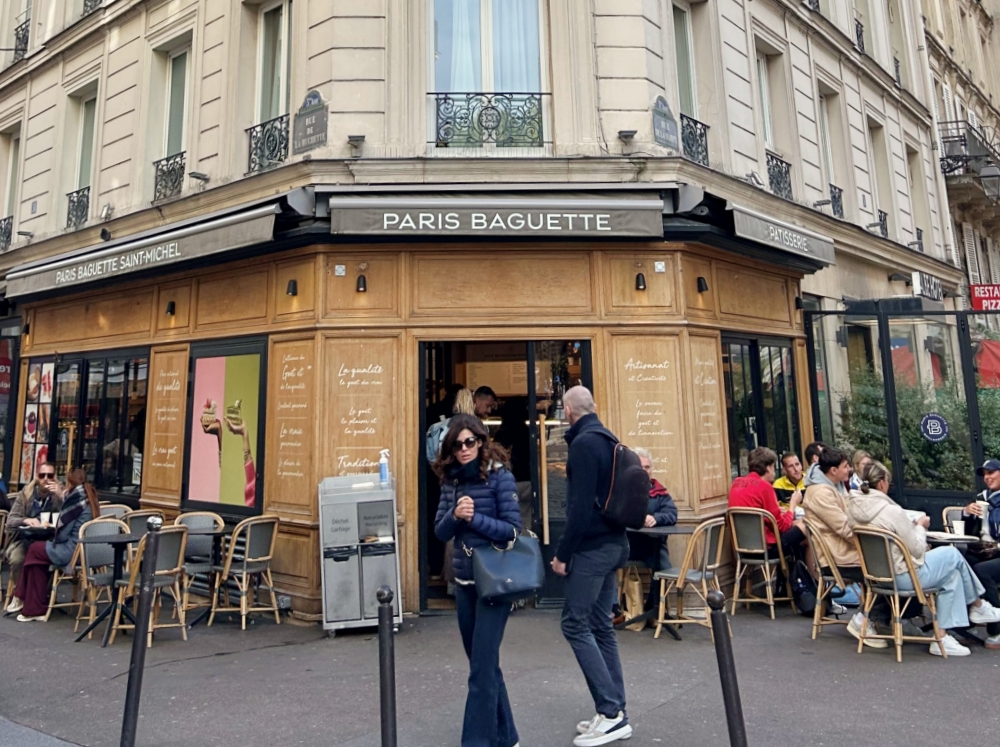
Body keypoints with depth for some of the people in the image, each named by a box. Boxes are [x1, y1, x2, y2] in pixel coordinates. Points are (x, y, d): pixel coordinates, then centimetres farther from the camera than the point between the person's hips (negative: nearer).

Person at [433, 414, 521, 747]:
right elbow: (440, 532, 3)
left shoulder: (499, 476, -12)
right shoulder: (450, 480, 5)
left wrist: (474, 518, -23)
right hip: (464, 580, 7)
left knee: (482, 667, -3)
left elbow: (512, 529, -14)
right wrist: (455, 515, -16)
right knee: (483, 662, 17)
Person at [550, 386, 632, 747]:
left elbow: (580, 507, -20)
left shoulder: (583, 443, -16)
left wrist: (562, 553, -15)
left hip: (592, 546, -9)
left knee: (575, 624, -2)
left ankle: (610, 711, 1)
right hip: (613, 543, 9)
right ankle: (615, 714, 19)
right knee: (600, 626, 13)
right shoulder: (608, 440, 12)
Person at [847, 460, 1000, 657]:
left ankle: (943, 636, 24)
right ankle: (978, 606, 37)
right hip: (901, 577, -7)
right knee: (953, 555, 14)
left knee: (952, 571, 23)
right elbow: (916, 550, -13)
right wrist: (920, 527, 3)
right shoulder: (891, 511, -24)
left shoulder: (853, 508, -4)